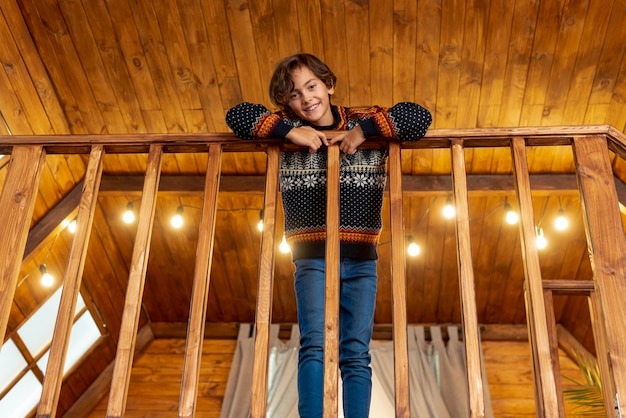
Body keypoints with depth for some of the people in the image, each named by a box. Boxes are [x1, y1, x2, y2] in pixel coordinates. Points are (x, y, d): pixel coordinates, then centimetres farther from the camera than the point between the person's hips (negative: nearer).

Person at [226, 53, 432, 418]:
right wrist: (291, 131, -13)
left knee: (357, 354, -1)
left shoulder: (365, 122, 4)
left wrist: (362, 131, -14)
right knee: (314, 344, -13)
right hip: (312, 258, 0)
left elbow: (419, 117, -6)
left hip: (361, 260, 1)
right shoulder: (289, 128, 5)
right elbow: (238, 115, -3)